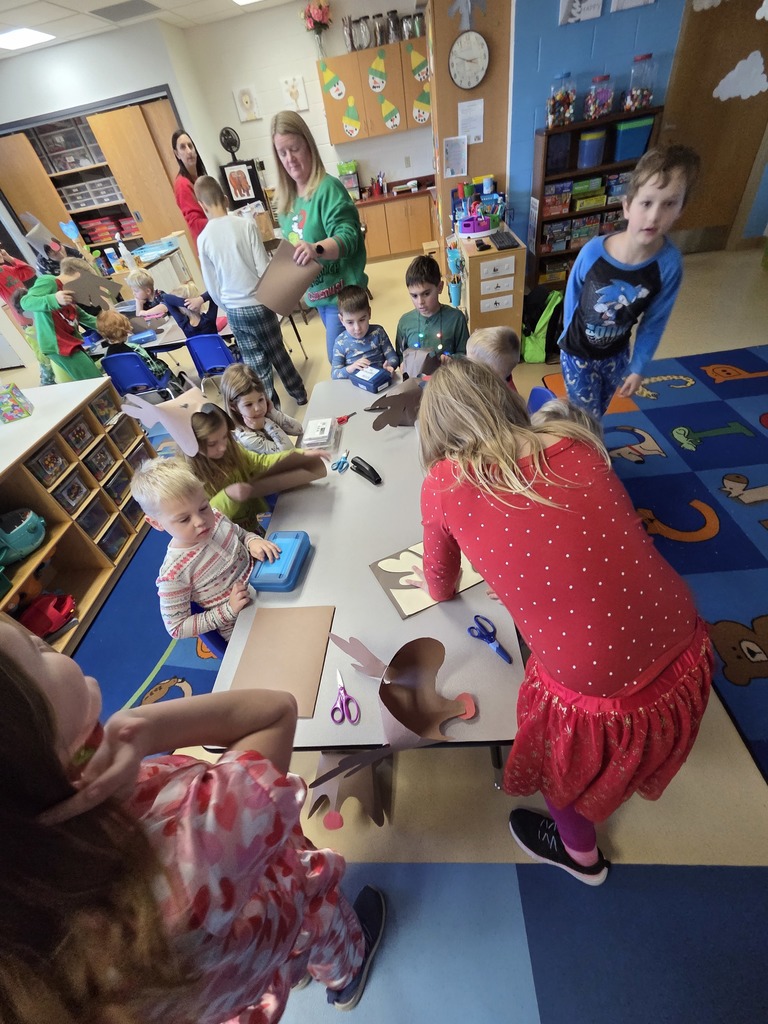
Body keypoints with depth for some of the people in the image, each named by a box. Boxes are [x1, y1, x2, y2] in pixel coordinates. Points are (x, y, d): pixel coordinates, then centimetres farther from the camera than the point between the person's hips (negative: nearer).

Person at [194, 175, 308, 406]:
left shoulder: (203, 239, -1)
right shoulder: (246, 224, -9)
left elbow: (212, 286, 3)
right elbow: (264, 268, -10)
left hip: (233, 311, 2)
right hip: (258, 304, -2)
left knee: (254, 361, 12)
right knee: (277, 352, 15)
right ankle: (299, 394, 29)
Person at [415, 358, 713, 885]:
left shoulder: (443, 484, -12)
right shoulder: (576, 443, -2)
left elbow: (441, 588, 6)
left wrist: (443, 588, 29)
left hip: (605, 703, -5)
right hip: (687, 655, 5)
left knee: (555, 751, 29)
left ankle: (581, 853, 60)